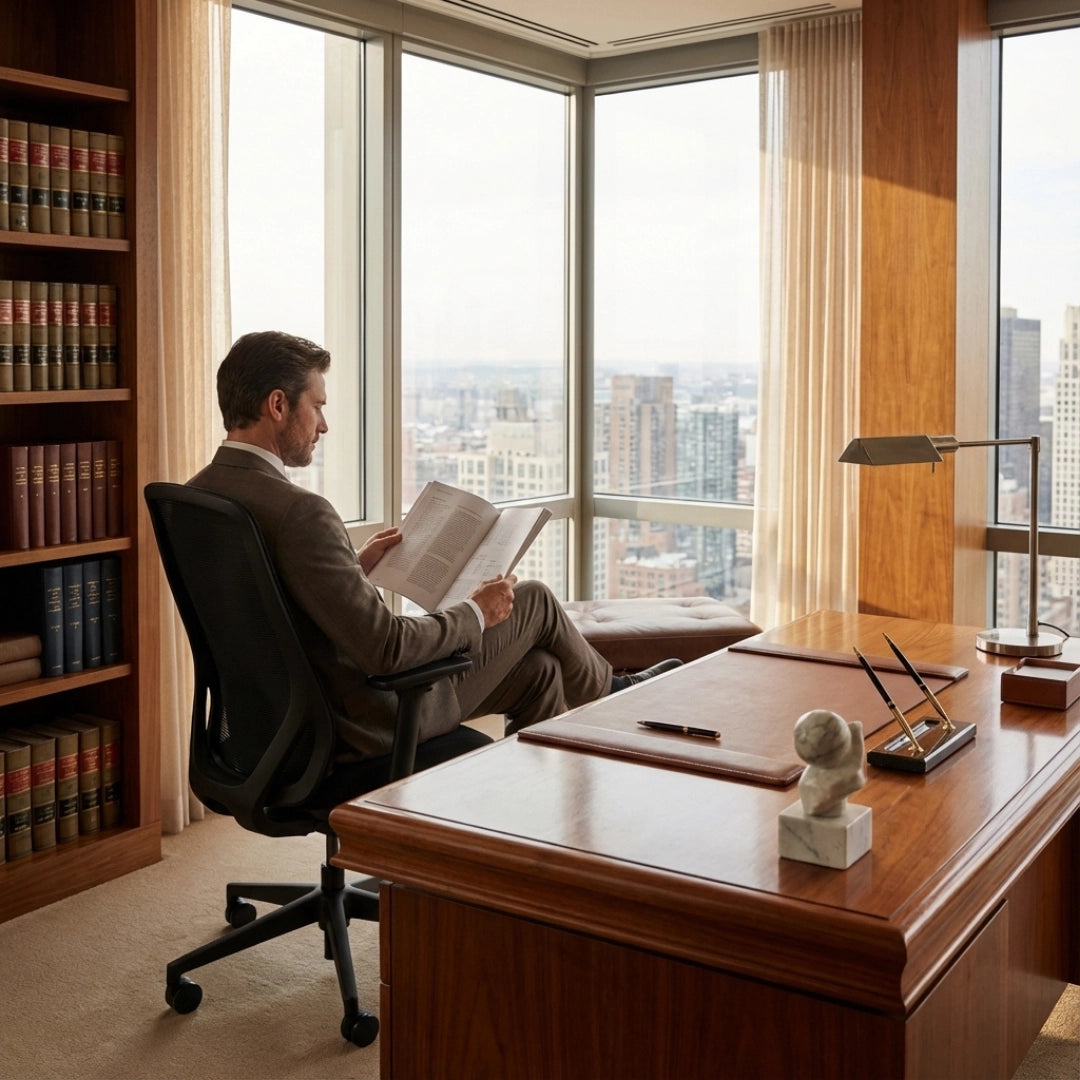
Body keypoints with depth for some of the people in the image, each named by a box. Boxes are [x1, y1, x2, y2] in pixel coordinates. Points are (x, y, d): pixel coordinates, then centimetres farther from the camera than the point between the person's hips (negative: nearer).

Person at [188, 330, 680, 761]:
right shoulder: (298, 512, -30)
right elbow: (386, 648, -28)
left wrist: (355, 565, 14)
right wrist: (476, 613, -12)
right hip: (365, 721, -9)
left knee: (537, 671, 18)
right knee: (533, 600, 11)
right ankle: (611, 691, 42)